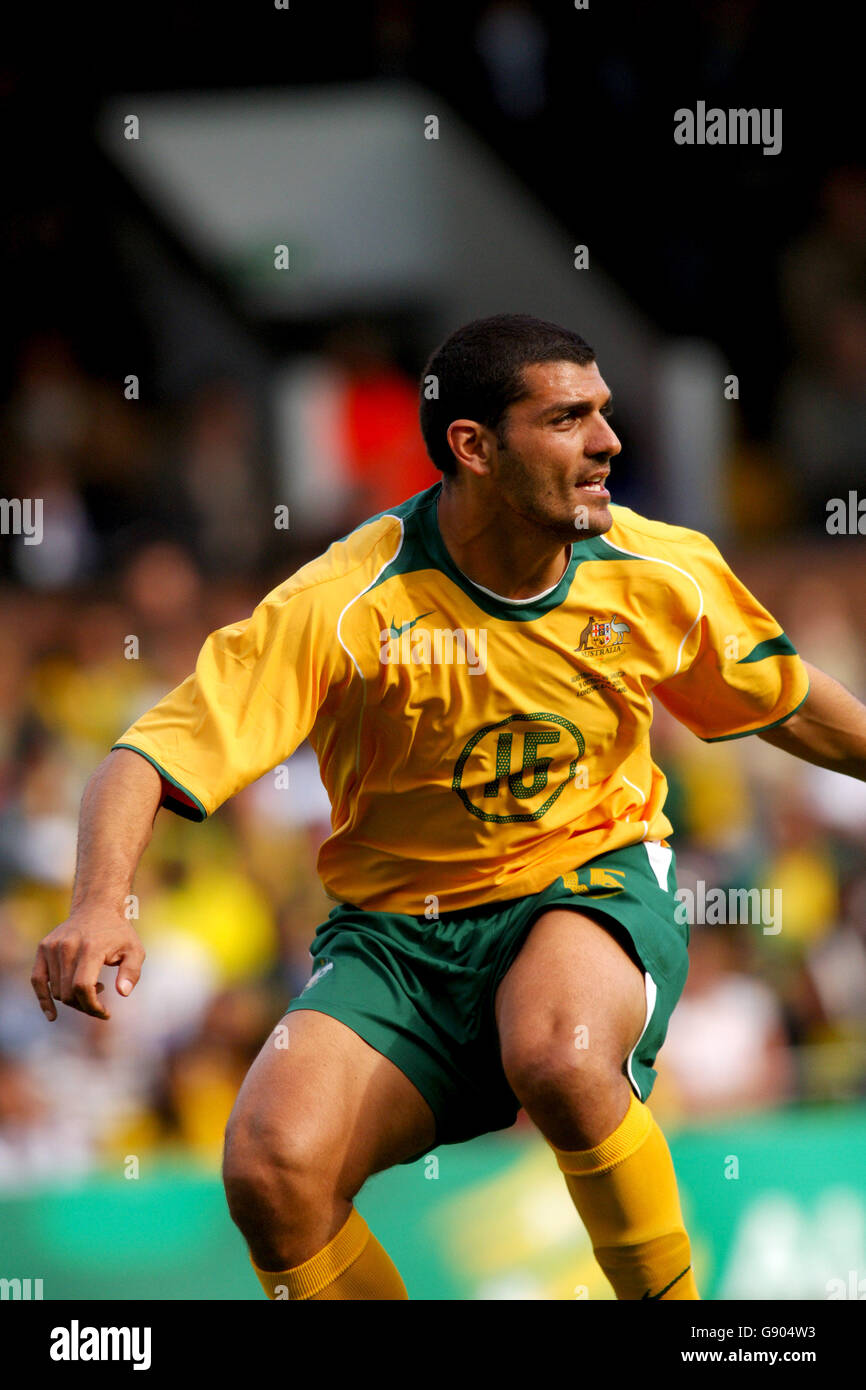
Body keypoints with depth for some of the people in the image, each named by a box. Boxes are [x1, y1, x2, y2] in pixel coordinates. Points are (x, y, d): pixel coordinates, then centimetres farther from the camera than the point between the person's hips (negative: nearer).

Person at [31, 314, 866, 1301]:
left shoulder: (665, 577, -5)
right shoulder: (343, 605, -17)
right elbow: (147, 761, -19)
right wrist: (99, 907, -37)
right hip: (397, 935, 0)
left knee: (559, 1056, -37)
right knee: (271, 1170, -27)